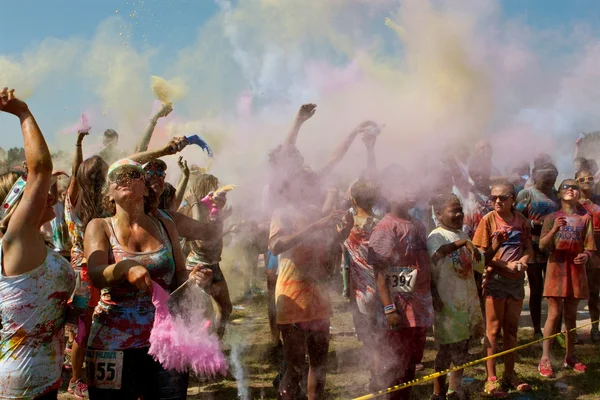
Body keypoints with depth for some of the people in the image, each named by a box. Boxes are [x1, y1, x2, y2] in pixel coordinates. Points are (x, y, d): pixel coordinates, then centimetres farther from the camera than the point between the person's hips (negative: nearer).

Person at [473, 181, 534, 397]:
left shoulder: (521, 220, 3)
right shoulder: (488, 220, -8)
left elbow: (528, 248, 9)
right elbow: (481, 254, -10)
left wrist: (523, 261, -12)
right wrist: (506, 265, -20)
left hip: (517, 280, 4)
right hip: (495, 279, -4)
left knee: (511, 329, 13)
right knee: (493, 330, 1)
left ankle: (509, 374, 24)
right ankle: (491, 379, 6)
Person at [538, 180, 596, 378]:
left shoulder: (585, 218, 6)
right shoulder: (553, 218, 1)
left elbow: (590, 247, 5)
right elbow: (542, 246, -6)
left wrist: (586, 255, -18)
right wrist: (554, 230, -24)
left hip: (576, 270, 2)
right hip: (556, 269, -2)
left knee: (571, 315, 11)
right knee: (554, 314, -6)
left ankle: (570, 356, 21)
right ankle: (545, 359, -4)